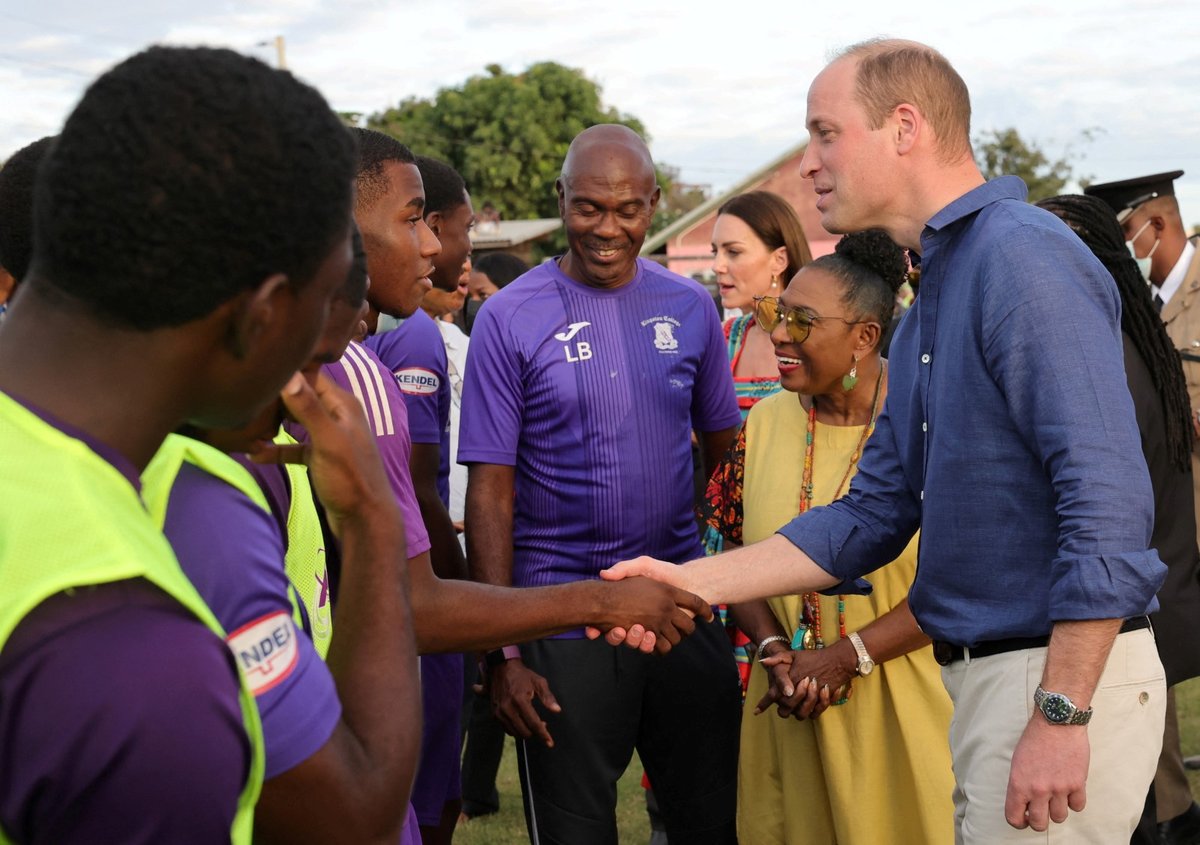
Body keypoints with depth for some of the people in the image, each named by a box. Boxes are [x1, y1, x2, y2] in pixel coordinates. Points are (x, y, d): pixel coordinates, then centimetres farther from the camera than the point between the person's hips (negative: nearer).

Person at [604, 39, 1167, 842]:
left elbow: (1108, 502, -23)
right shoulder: (928, 306, 15)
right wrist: (690, 583, 7)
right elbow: (874, 517, 14)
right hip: (980, 676, 9)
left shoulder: (1025, 258, -16)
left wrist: (1062, 716, -23)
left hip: (1062, 674, -9)